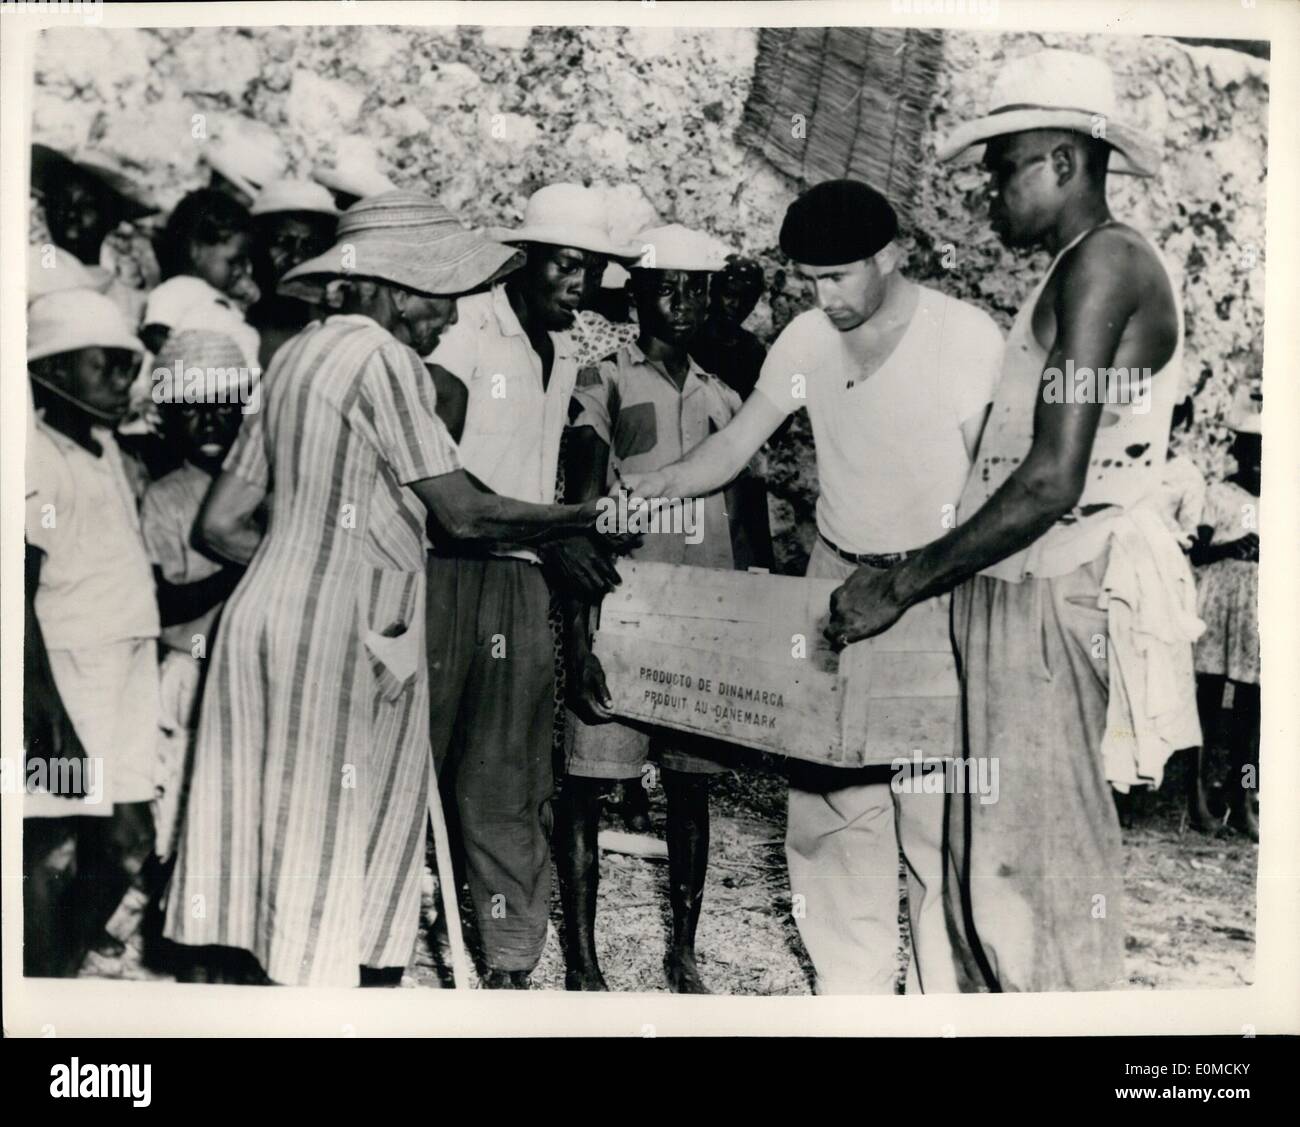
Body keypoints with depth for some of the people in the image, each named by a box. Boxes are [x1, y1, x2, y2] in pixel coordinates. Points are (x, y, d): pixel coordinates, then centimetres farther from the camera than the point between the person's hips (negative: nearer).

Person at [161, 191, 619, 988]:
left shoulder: (298, 355, 16)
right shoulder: (383, 357, -10)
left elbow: (221, 523, 15)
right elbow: (464, 513, -15)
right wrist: (592, 516, -6)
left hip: (269, 613, 9)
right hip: (345, 636, -8)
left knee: (281, 839, 13)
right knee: (332, 841, 1)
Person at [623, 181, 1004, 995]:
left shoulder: (968, 337, -11)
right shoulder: (807, 339, 2)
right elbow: (736, 445, 4)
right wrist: (657, 486, -12)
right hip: (836, 579, 4)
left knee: (938, 813, -3)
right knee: (830, 804, 4)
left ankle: (946, 994, 14)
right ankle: (853, 987, 18)